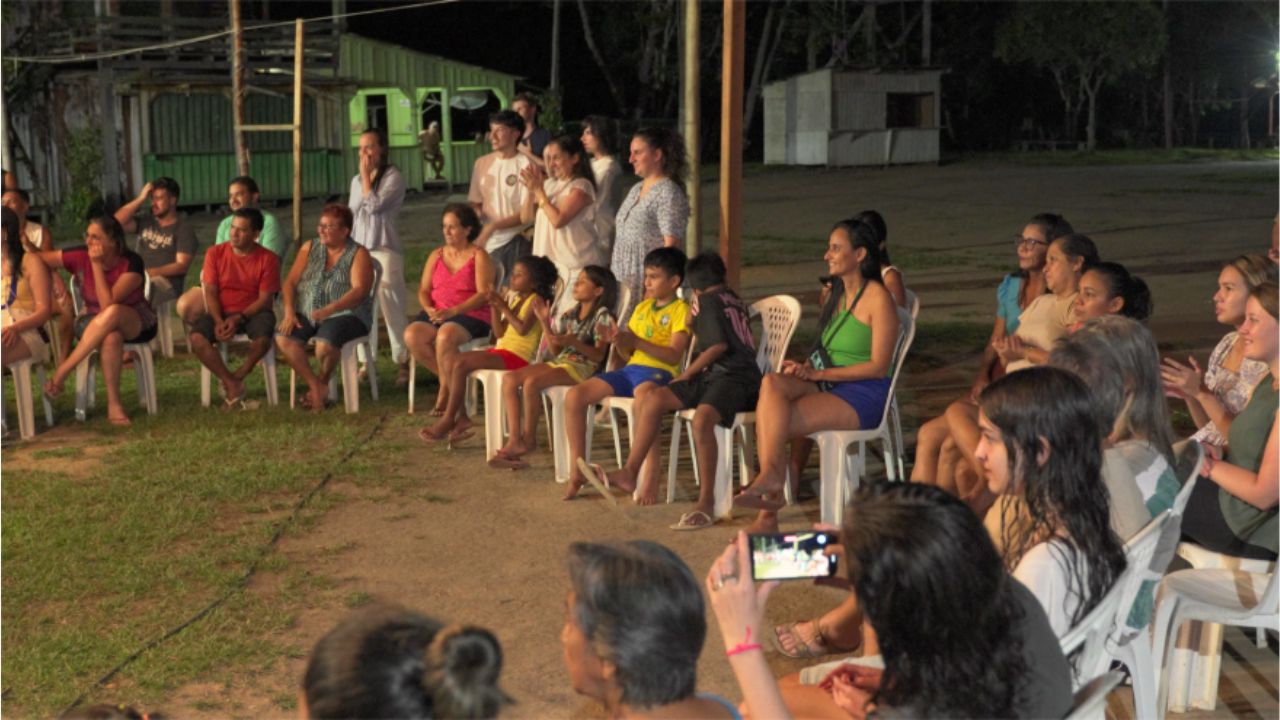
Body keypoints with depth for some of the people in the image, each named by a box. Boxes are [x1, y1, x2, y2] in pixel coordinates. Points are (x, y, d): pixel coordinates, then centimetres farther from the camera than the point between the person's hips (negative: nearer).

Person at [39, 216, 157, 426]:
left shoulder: (131, 263, -20)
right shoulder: (80, 257, -11)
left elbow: (108, 304, -28)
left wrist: (97, 264, -28)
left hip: (137, 323, -2)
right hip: (96, 325, 2)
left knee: (112, 313, -40)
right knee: (111, 337, -39)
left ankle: (61, 373, -35)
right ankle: (113, 405, -33)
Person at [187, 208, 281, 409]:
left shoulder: (268, 259, -4)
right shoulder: (215, 253, 1)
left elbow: (265, 299, -8)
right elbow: (210, 292, -2)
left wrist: (239, 318, -22)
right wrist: (219, 321, -19)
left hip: (253, 312, -2)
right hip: (220, 312, 2)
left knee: (263, 337, -36)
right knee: (196, 337, -28)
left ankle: (238, 376, -8)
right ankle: (231, 382, -16)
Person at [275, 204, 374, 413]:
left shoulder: (358, 254, 0)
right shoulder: (309, 248, 14)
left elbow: (360, 290, -15)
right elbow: (290, 282, 9)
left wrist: (330, 309, -30)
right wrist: (289, 312, -8)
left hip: (345, 314, -4)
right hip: (307, 314, 5)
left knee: (325, 344, -33)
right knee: (283, 338, -23)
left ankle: (323, 380, 0)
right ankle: (315, 385, -12)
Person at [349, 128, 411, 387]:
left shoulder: (393, 177, -3)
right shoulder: (356, 180, 17)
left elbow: (375, 206, -15)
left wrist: (366, 175, -7)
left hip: (385, 250, -6)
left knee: (391, 307, -10)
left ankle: (403, 362, -3)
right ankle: (366, 361, 11)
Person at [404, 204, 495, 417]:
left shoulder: (478, 256, 1)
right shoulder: (436, 255, 18)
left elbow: (483, 294, -9)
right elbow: (423, 290, 15)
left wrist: (453, 311, -20)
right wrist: (429, 309, -8)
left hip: (471, 315, -5)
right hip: (437, 314, 6)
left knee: (445, 337, -37)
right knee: (412, 334, -25)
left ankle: (448, 387, -16)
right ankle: (446, 379, -6)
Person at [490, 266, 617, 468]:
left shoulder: (602, 316, -1)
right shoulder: (570, 314, 21)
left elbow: (599, 355, -11)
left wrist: (573, 341, -24)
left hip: (583, 367, -8)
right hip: (560, 361, 8)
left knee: (531, 382, -31)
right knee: (509, 378, -13)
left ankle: (529, 438, -14)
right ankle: (515, 440, -20)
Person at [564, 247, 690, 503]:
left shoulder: (681, 311, 0)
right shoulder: (642, 308, 23)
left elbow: (674, 356, -13)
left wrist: (636, 342, -21)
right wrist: (618, 340, -1)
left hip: (659, 372, -7)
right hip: (631, 368, 7)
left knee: (644, 394, -43)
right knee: (574, 395, -10)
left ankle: (650, 477, -43)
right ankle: (578, 469, -3)